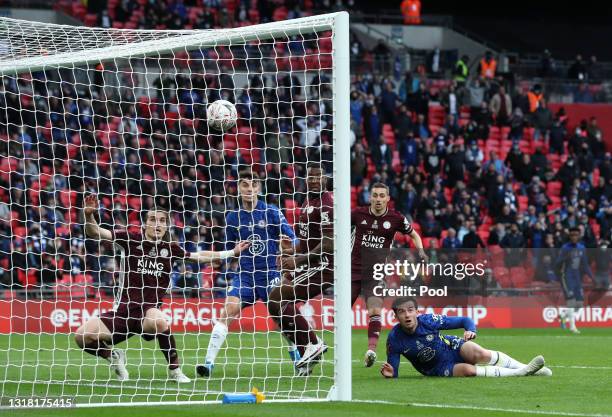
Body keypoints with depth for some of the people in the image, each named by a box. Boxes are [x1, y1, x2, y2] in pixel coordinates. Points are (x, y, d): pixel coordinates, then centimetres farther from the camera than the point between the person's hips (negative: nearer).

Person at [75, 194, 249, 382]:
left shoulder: (170, 249, 8)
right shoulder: (131, 240, 2)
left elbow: (199, 256, 22)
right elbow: (94, 233, -3)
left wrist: (232, 252, 23)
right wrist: (89, 215, -22)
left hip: (149, 312, -1)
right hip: (122, 310, 1)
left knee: (158, 321, -38)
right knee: (82, 336, -18)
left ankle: (174, 369, -15)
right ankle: (114, 356, 15)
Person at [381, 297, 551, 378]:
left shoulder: (428, 320, -20)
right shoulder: (394, 339, -21)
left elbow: (465, 321, -11)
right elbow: (392, 369, -11)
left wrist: (471, 331, -33)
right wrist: (390, 374, -35)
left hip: (453, 347, 0)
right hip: (439, 369, 0)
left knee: (480, 354, -32)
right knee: (468, 370, -32)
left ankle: (531, 369, -23)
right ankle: (520, 373, -25)